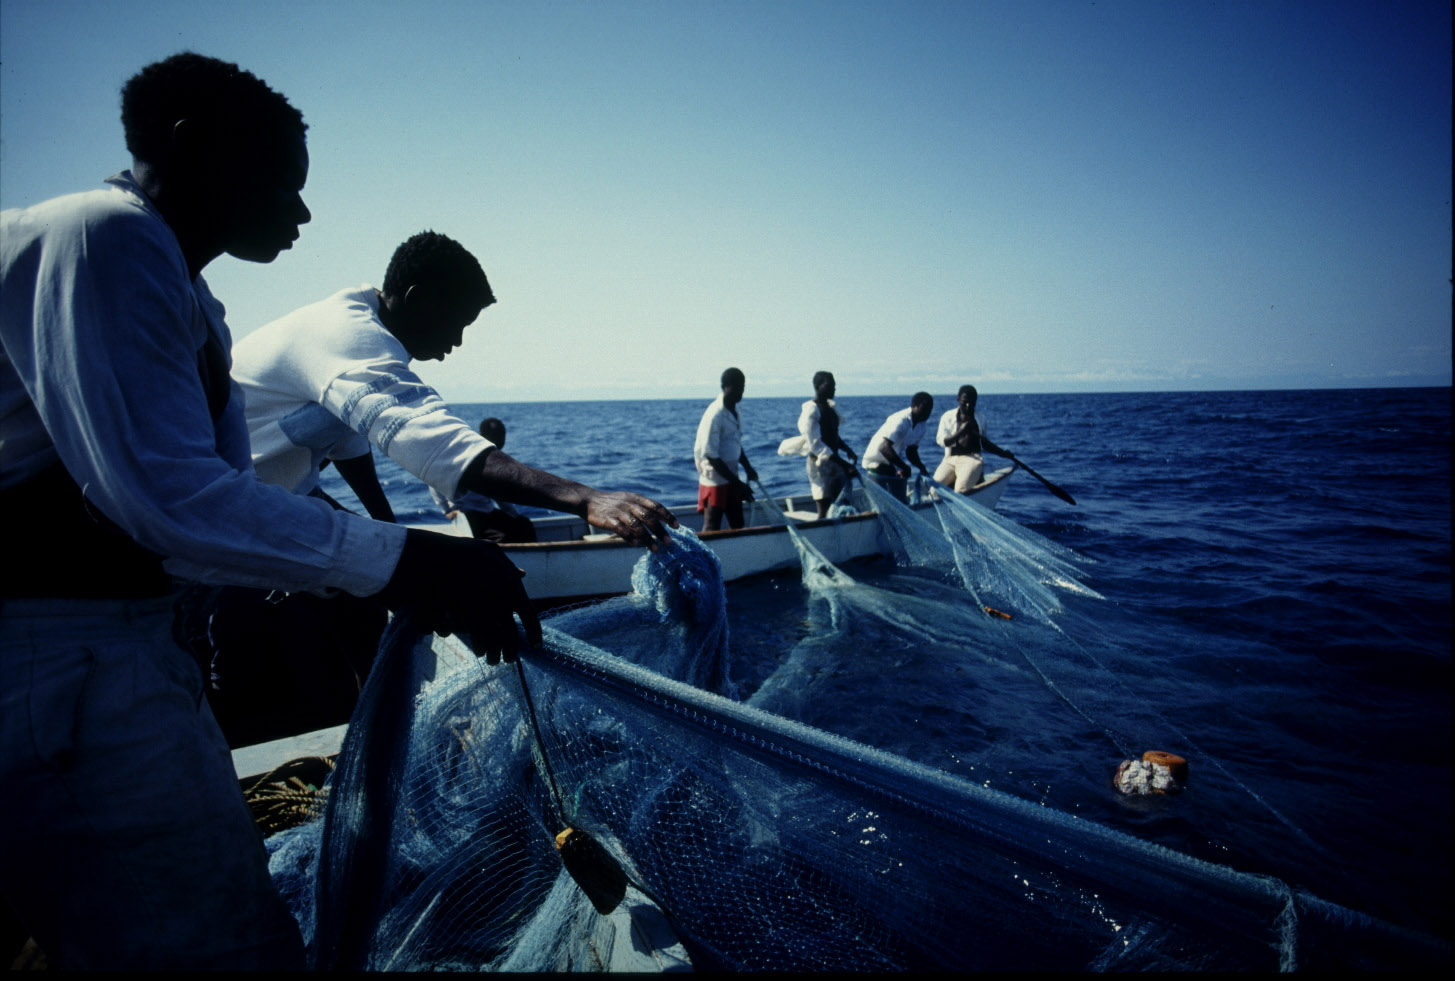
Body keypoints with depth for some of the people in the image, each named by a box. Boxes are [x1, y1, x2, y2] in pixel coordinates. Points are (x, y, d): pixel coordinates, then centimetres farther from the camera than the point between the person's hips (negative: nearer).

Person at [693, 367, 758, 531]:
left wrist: (748, 468, 4)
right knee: (711, 530, -2)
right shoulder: (714, 415, -21)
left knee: (738, 526, 15)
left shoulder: (735, 412, 7)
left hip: (731, 479, 9)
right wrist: (738, 484, -20)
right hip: (714, 481, -9)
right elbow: (711, 456, -22)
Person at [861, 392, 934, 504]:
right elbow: (884, 448, -34)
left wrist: (922, 468, -7)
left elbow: (911, 452, 10)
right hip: (877, 464, -8)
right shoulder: (900, 420, -26)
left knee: (901, 502, 4)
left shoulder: (920, 426, 1)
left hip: (894, 464, 8)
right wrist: (904, 467, -31)